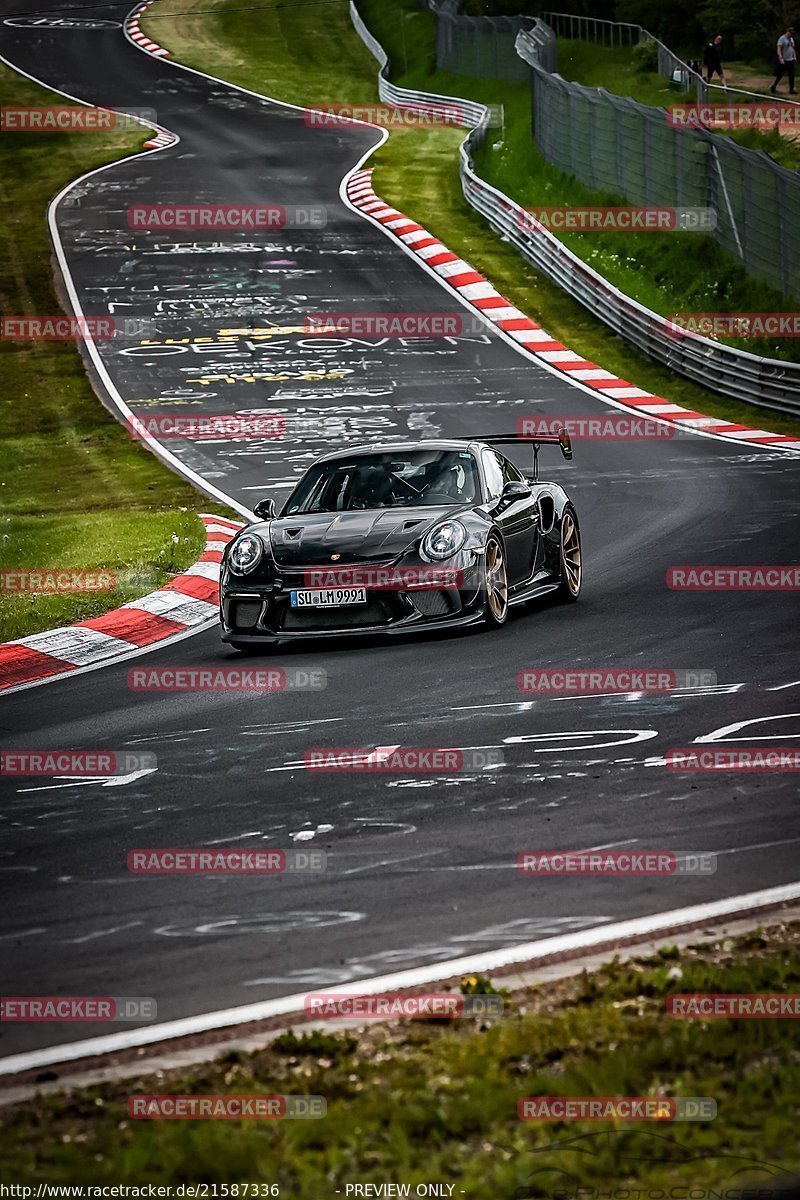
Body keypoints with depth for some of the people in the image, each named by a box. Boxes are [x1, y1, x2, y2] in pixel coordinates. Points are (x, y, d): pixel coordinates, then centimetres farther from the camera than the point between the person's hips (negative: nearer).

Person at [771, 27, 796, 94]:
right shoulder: (782, 39, -11)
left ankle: (791, 90, 8)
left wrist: (794, 57, 14)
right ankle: (773, 88, 16)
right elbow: (779, 49, -19)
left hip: (791, 60, 7)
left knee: (791, 76, 4)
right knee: (780, 76, 1)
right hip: (783, 61, -7)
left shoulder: (791, 39, 13)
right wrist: (781, 58, -28)